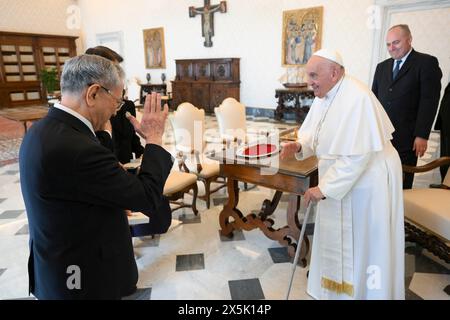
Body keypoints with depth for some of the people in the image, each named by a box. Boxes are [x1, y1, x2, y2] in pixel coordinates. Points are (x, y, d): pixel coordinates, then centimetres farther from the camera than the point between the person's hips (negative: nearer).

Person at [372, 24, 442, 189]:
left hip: (406, 138, -4)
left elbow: (429, 100, -7)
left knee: (402, 185, 3)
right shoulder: (382, 67, 17)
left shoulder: (426, 63, 0)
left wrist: (422, 135, -13)